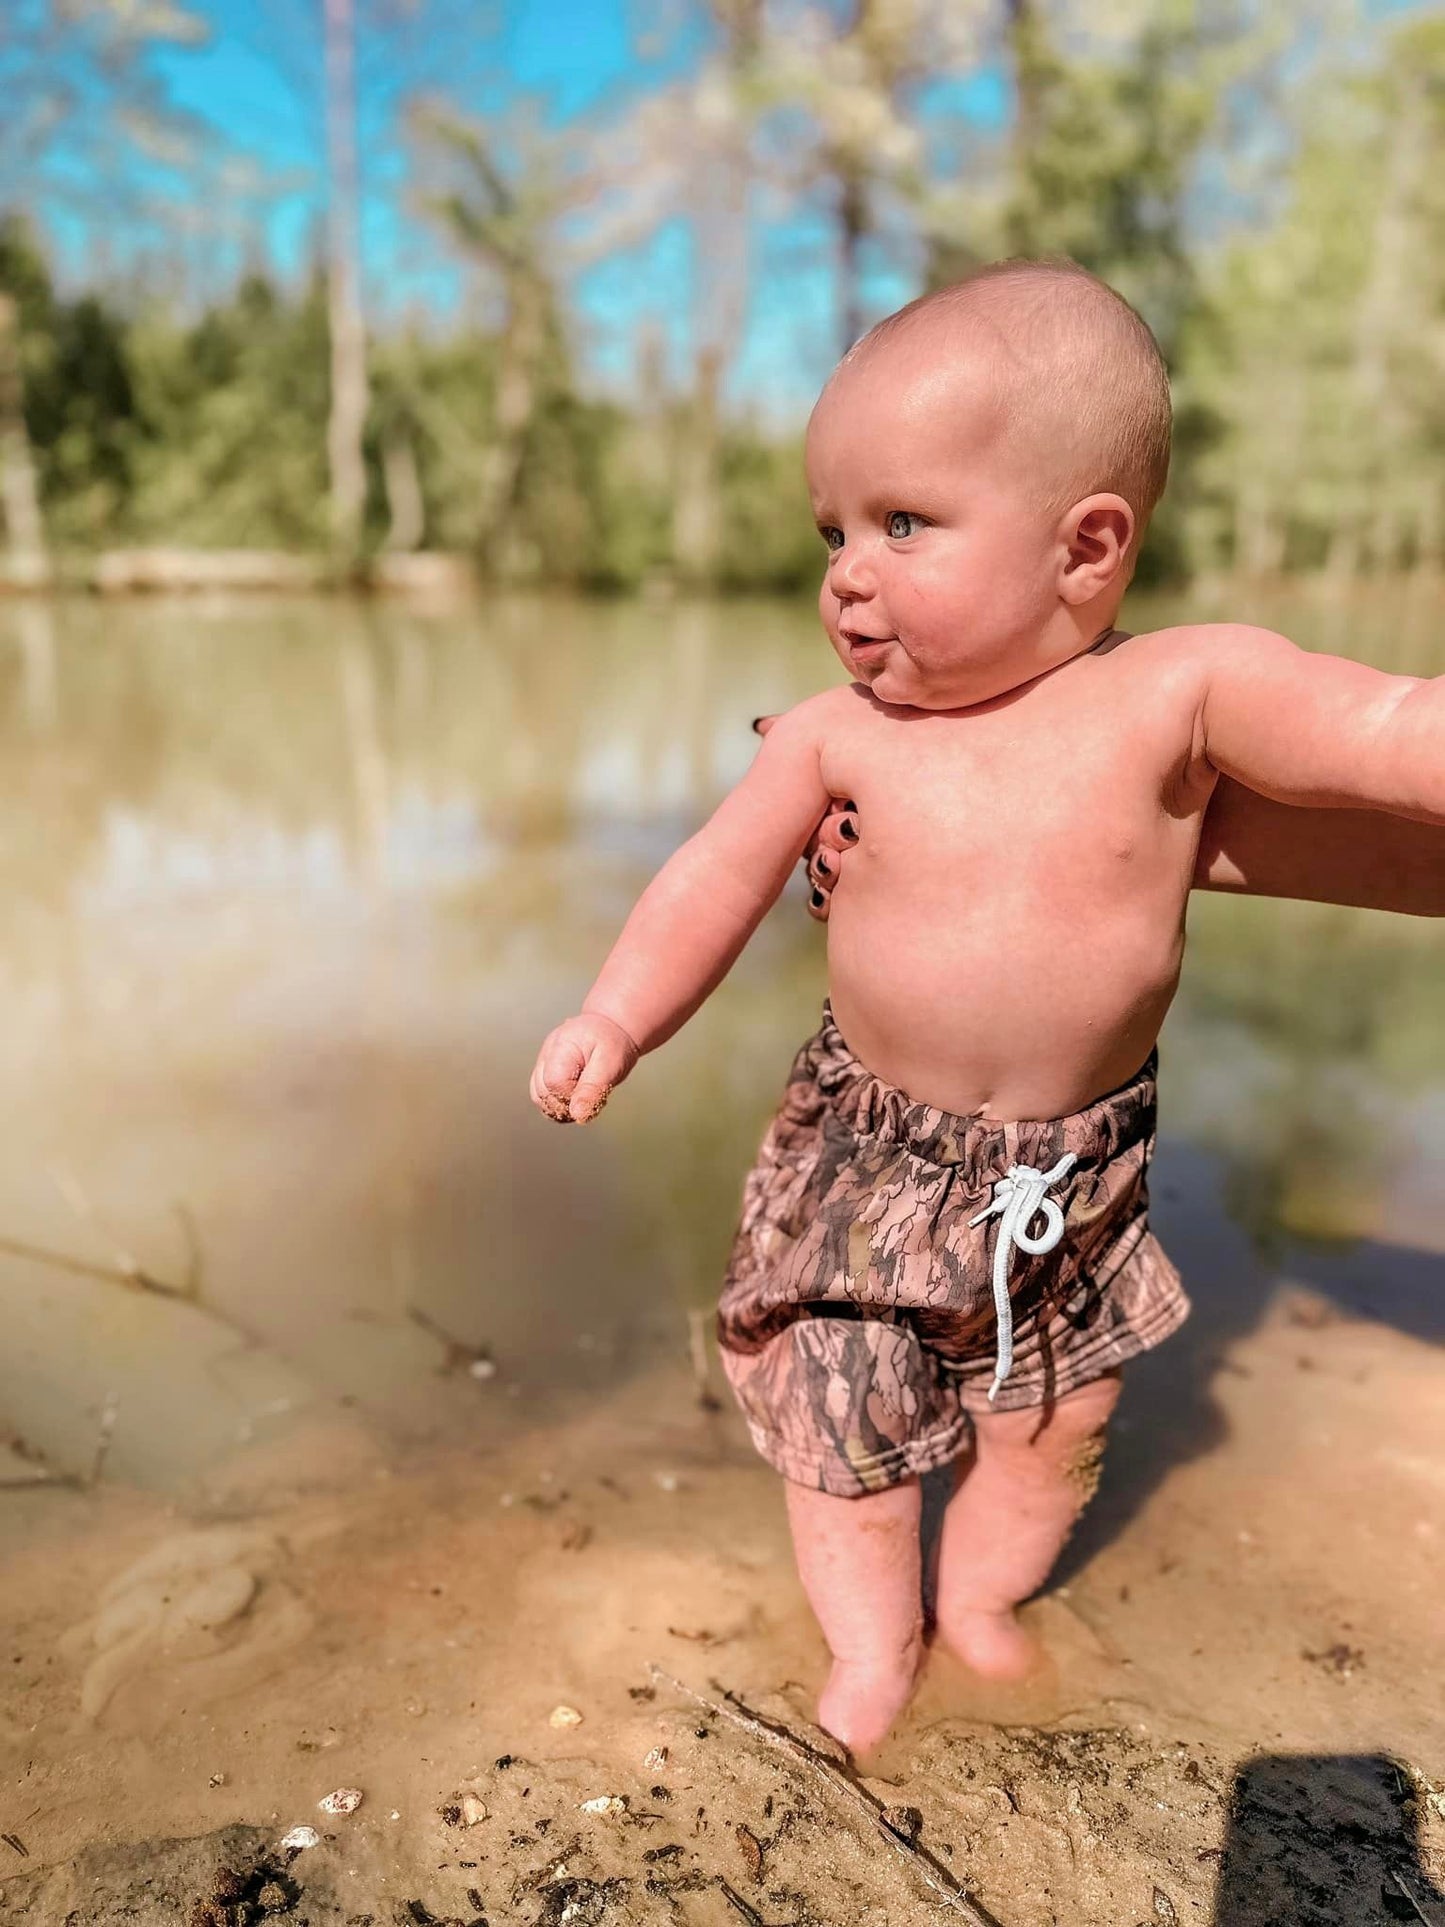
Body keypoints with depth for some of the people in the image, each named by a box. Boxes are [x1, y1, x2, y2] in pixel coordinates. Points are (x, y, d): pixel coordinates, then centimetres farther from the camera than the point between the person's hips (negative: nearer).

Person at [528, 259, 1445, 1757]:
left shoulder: (1182, 692, -15)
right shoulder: (835, 736, -10)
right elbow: (715, 881, -7)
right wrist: (614, 1018, -17)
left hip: (1077, 1171, 1)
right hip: (868, 1156, 0)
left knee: (1055, 1422, 18)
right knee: (838, 1423, 11)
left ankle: (981, 1604, 48)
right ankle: (870, 1651, 38)